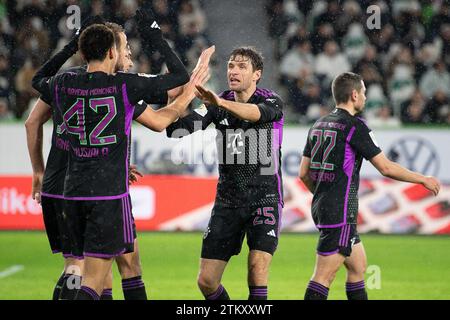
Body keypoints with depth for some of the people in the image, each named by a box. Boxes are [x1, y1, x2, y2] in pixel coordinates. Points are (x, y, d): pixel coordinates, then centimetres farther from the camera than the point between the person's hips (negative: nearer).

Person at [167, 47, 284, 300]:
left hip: (265, 197, -4)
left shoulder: (272, 101, -7)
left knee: (258, 266, -23)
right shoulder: (217, 105, 5)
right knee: (206, 280, 0)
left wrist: (220, 102, -51)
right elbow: (177, 130, -8)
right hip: (227, 201, 4)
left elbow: (256, 113, -32)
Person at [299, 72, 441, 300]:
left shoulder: (319, 125, 12)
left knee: (358, 266, 17)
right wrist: (423, 180, 0)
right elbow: (386, 168, -12)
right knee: (323, 277, -9)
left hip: (320, 206, 9)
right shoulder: (355, 125, -11)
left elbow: (304, 173, 14)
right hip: (339, 213, -9)